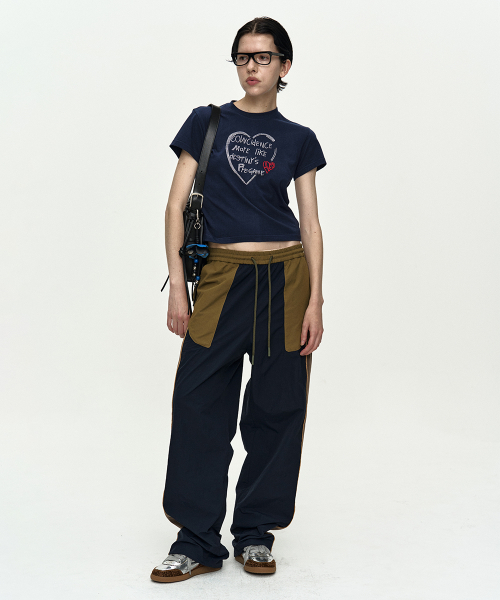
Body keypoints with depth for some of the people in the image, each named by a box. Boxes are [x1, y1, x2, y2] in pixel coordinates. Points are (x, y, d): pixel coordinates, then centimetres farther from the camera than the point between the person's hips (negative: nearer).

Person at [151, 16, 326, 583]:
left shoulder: (298, 138, 8)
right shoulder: (206, 122, 5)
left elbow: (310, 222, 6)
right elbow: (176, 205, 2)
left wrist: (315, 301, -3)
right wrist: (177, 286, -6)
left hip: (284, 277, 1)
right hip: (220, 277, -1)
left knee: (277, 406, 4)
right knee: (199, 403, -4)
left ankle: (256, 533, 18)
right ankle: (198, 542, 7)